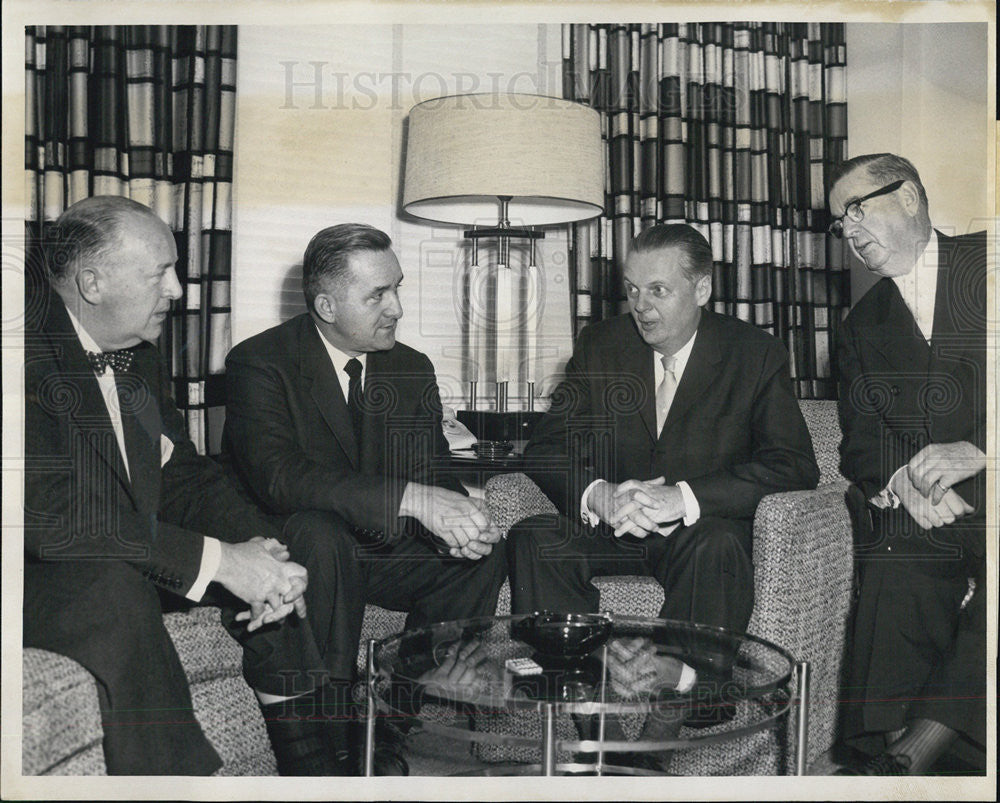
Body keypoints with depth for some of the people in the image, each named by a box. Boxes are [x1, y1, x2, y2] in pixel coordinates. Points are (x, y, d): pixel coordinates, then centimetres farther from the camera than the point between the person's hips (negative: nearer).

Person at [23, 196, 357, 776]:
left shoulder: (140, 357, 6)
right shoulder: (33, 357, -22)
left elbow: (184, 474, 6)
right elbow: (54, 516, -29)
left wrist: (262, 548, -13)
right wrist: (217, 559, -30)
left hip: (131, 559, 8)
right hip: (47, 574, -8)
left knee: (274, 569, -2)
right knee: (117, 595, -37)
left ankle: (311, 766, 7)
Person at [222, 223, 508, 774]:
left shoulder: (411, 369, 3)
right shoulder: (259, 363, -15)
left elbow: (432, 475, 0)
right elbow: (278, 478, -31)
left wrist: (457, 522, -26)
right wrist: (411, 499, -41)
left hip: (381, 551, 5)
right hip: (293, 551, -5)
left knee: (484, 552, -16)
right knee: (320, 534, -36)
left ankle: (399, 731, -9)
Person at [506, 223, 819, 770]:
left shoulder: (756, 356, -2)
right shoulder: (600, 345, 5)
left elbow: (794, 463, -13)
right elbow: (546, 448, 1)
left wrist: (684, 497, -27)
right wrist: (599, 496, -23)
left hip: (700, 531, -2)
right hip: (610, 523, 3)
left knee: (719, 548, -36)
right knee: (532, 541, -26)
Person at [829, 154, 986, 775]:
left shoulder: (985, 262, 7)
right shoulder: (863, 328, 22)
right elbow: (860, 443, 16)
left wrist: (977, 451, -18)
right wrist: (904, 481, -7)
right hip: (911, 520, 4)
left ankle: (909, 756, -25)